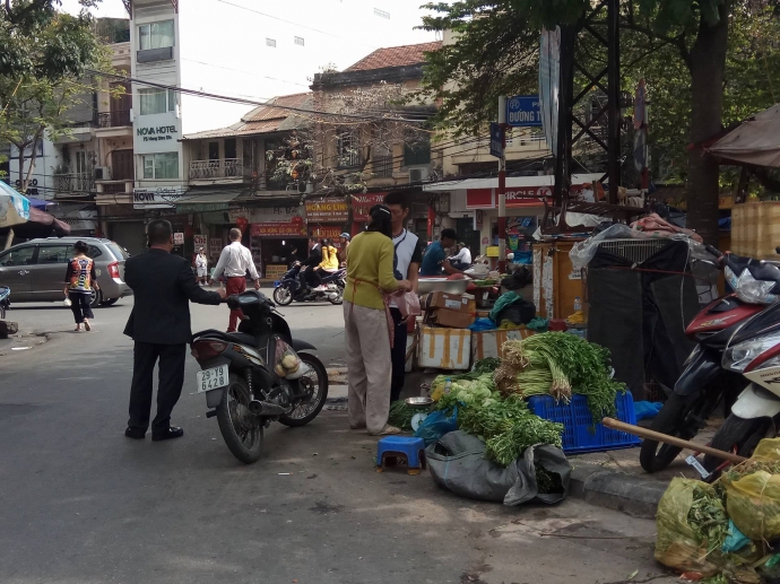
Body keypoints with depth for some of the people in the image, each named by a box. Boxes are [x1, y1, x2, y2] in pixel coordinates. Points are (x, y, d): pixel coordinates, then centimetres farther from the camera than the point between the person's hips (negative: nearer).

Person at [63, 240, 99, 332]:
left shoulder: (72, 261, -4)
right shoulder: (90, 261, 2)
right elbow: (93, 275, 8)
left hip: (74, 287, -1)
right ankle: (86, 318, -24)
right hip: (86, 287, 1)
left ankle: (79, 325, 8)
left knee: (75, 306, 9)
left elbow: (68, 275, -3)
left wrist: (66, 287, 3)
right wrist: (95, 284, 23)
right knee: (86, 305, 4)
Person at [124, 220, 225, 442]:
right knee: (169, 380, 7)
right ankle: (161, 428, 10)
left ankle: (136, 426, 20)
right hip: (173, 332, -4)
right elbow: (196, 294, -14)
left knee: (141, 379, 15)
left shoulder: (132, 264, -7)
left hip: (143, 331, 4)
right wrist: (218, 296, 2)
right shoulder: (179, 265, -18)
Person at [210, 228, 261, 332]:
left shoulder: (228, 249, -11)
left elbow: (220, 265, -7)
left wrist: (213, 278, 3)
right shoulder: (246, 250, 4)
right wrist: (256, 279, 5)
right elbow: (251, 266, 2)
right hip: (242, 279, 6)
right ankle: (231, 329, 22)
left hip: (232, 279, -6)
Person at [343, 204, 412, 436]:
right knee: (378, 365, -1)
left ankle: (356, 416, 23)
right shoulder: (385, 243, -11)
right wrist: (400, 284, 0)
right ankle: (377, 423, 1)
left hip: (350, 302, 8)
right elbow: (386, 283, -18)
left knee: (355, 363, 15)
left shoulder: (356, 239, 9)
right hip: (371, 305, -7)